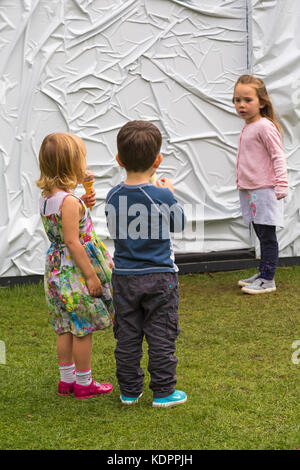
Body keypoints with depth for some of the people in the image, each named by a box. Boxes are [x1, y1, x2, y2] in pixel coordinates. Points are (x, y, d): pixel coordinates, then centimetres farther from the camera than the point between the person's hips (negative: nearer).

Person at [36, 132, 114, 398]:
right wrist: (90, 275, -19)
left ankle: (67, 379, 25)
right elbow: (72, 241, -23)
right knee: (84, 329, 3)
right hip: (76, 270, -9)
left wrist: (83, 207, 10)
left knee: (66, 328, 16)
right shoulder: (69, 201, -21)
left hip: (57, 268, 9)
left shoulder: (47, 197, 7)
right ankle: (83, 383, 13)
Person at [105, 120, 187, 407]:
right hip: (159, 276, -3)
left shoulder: (113, 197, -5)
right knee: (161, 337, 7)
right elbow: (178, 224, 0)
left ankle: (129, 391, 21)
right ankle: (163, 392, 13)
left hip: (124, 277, 4)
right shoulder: (163, 197, -17)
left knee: (127, 337, 12)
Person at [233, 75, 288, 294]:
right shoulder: (247, 128, 13)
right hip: (250, 191, 9)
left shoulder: (265, 127, -14)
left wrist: (281, 184, -21)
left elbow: (278, 156, -16)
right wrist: (241, 181, 23)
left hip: (265, 190, -9)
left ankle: (268, 280, 1)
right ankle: (263, 273, 25)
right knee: (261, 234, 16)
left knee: (267, 235, -4)